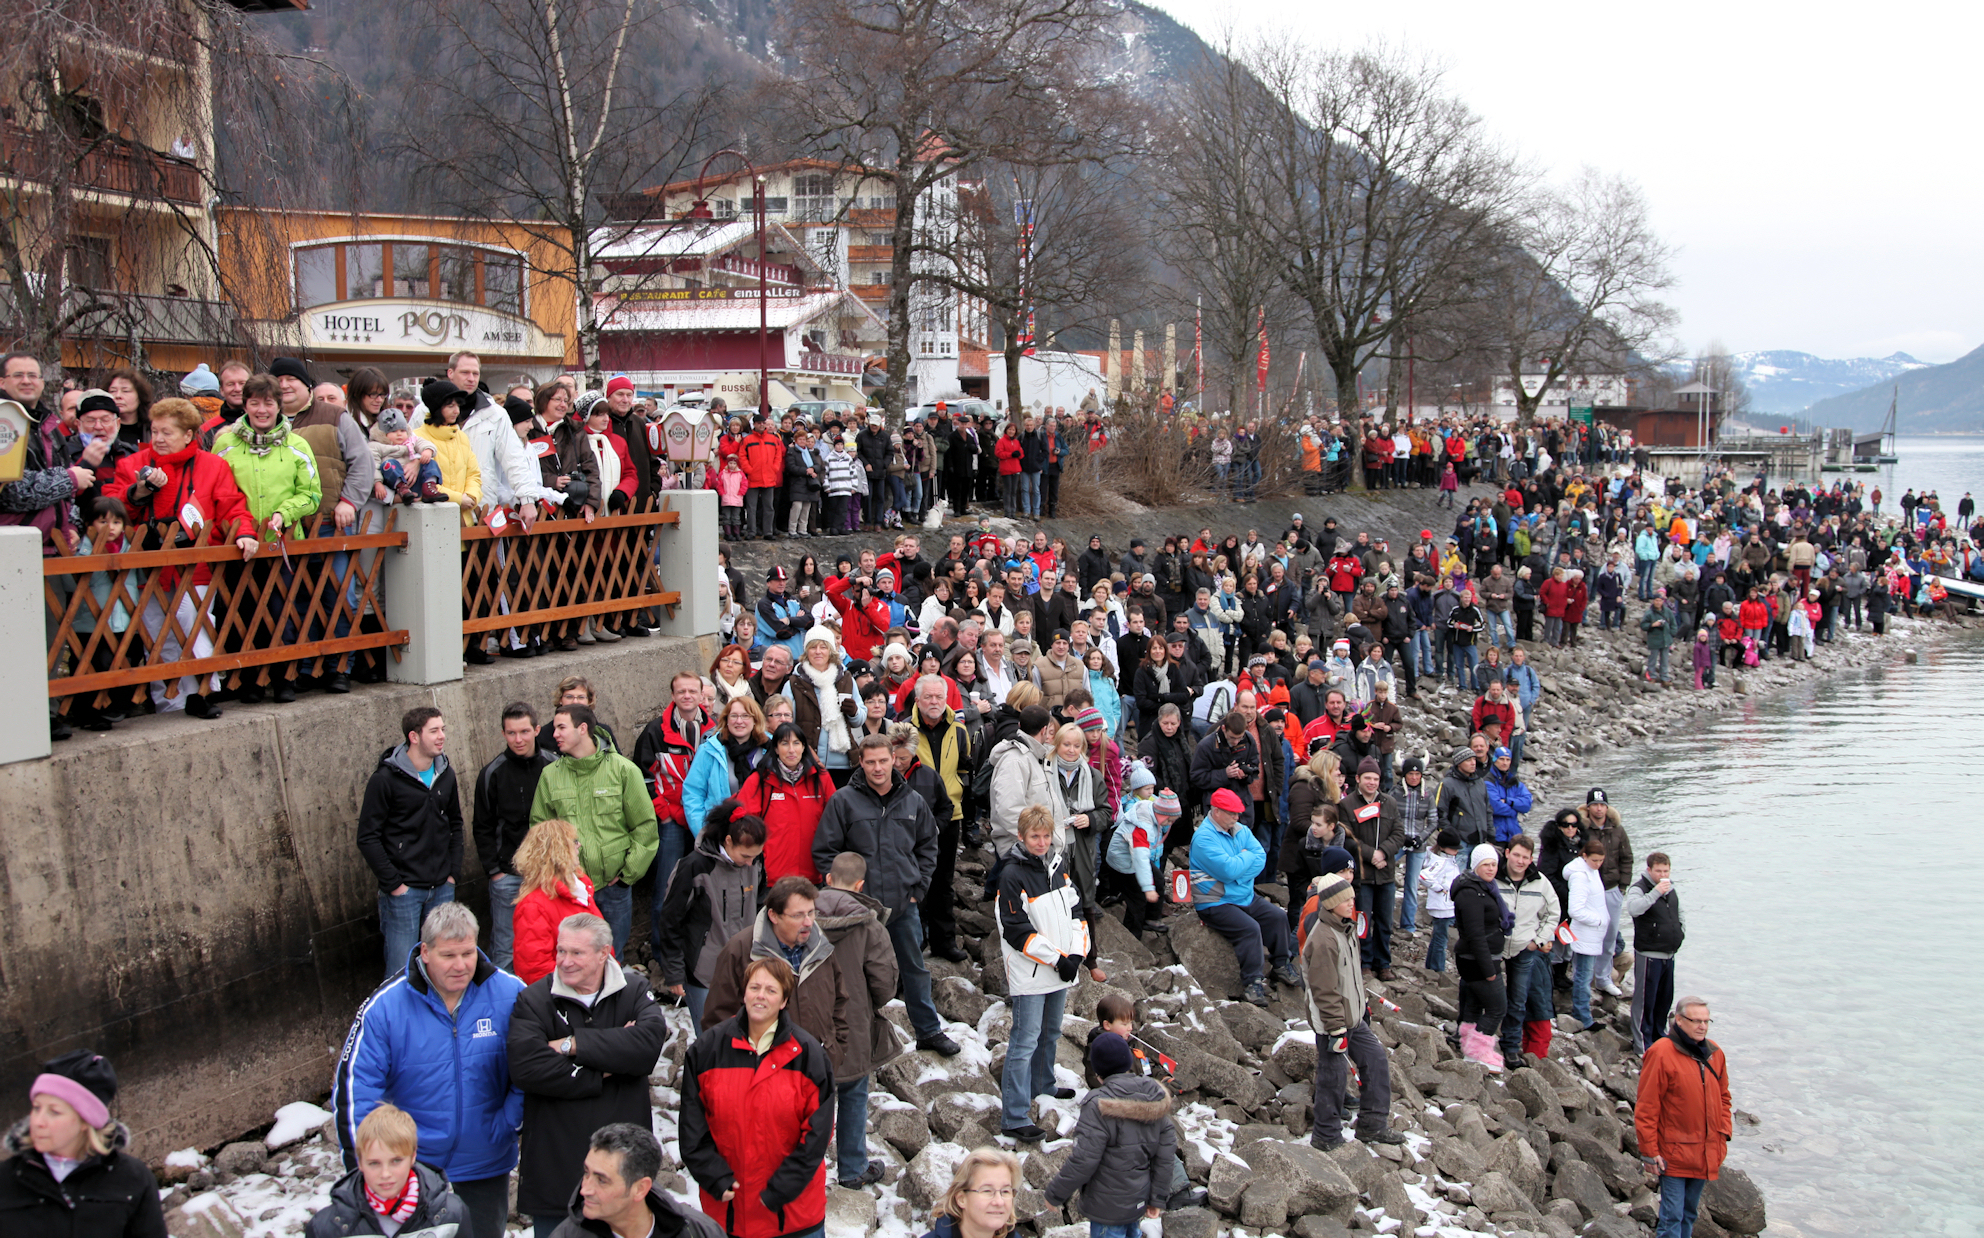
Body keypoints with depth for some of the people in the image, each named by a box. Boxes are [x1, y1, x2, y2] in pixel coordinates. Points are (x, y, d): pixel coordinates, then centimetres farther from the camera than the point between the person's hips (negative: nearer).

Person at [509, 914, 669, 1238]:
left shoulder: (634, 990, 2)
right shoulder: (534, 1000, -3)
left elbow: (650, 1041, -19)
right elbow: (525, 1067, -20)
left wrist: (573, 1044, -18)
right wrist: (601, 1076, -17)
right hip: (554, 1163, -1)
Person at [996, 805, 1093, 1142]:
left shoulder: (1058, 865, 7)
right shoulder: (1012, 874, -14)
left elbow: (1075, 911, 11)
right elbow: (1016, 930, -16)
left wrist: (1077, 952, -4)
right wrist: (1056, 959, -17)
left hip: (1061, 972, 7)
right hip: (1030, 974, -7)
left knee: (1049, 1034, 22)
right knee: (1025, 1041, -8)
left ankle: (1043, 1086, 42)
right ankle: (1014, 1117, -6)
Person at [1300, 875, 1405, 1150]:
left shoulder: (1347, 929, 8)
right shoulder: (1323, 939, -24)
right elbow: (1324, 990, -24)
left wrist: (1363, 1004, 24)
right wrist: (1337, 1029, -22)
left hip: (1353, 1018, 10)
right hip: (1332, 1022, -10)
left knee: (1376, 1060, 12)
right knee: (1334, 1076, -1)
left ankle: (1373, 1125, 22)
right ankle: (1327, 1136, 14)